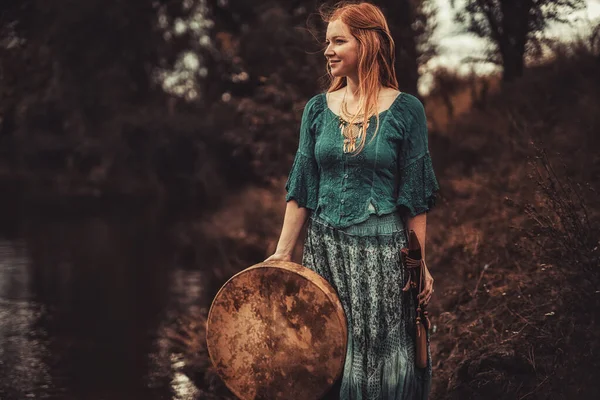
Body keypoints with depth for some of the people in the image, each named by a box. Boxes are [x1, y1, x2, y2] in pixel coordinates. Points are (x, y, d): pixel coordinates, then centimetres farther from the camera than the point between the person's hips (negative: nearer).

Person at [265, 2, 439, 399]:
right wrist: (282, 252, 3)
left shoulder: (405, 109, -6)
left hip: (381, 251, -3)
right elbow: (302, 187, 6)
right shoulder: (318, 109, 3)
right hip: (325, 249, 3)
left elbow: (415, 195, -4)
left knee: (380, 356, 4)